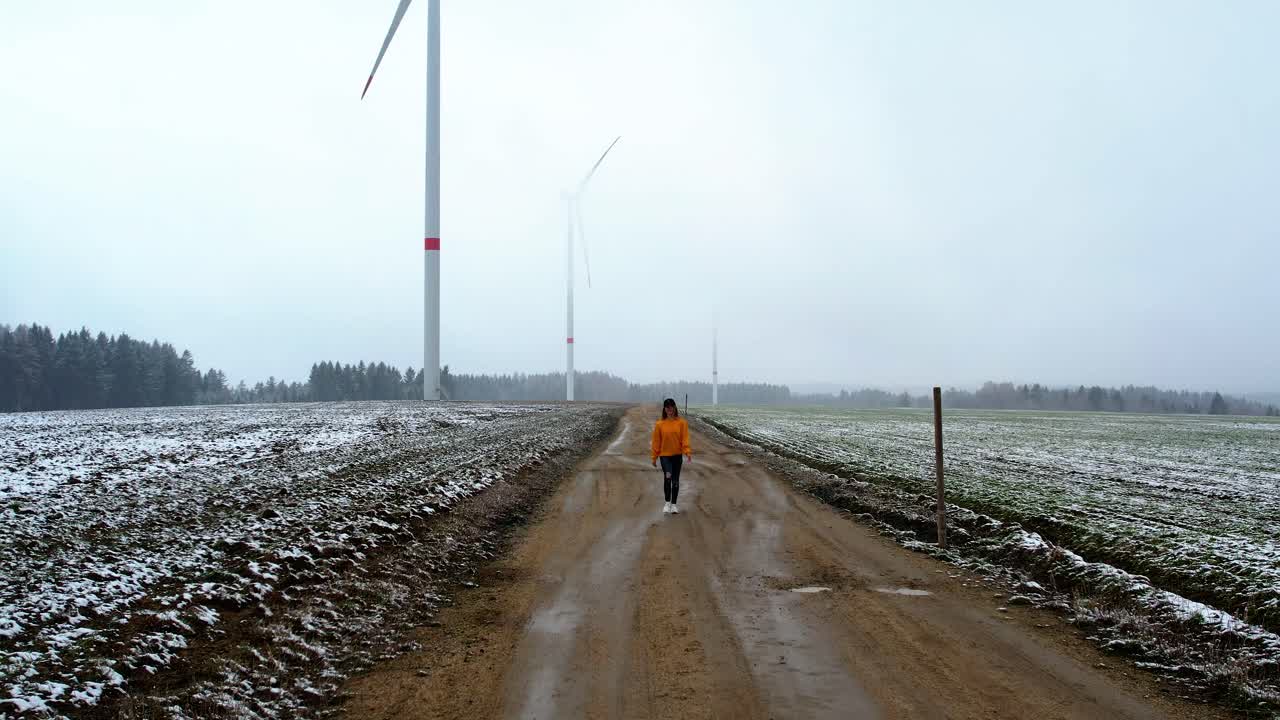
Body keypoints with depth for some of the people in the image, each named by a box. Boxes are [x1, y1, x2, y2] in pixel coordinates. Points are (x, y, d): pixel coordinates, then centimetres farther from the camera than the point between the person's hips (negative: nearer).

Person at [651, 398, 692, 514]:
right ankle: (667, 503, -8)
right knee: (667, 476, -21)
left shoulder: (681, 423, -1)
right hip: (665, 455, -2)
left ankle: (673, 504, 20)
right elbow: (656, 441, 2)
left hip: (677, 455, 2)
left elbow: (685, 438, -4)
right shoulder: (659, 424, -2)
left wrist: (688, 452, -18)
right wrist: (654, 457, 2)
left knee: (675, 480, 8)